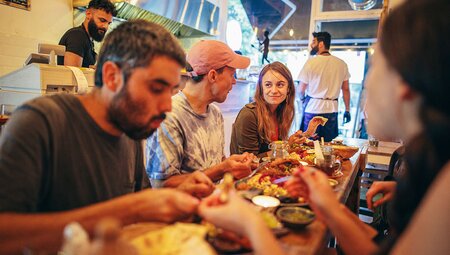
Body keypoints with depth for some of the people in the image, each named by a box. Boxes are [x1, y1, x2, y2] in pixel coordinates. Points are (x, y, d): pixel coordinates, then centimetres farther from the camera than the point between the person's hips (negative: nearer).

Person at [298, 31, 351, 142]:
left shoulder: (311, 62, -7)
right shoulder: (341, 64, 5)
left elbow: (301, 89, -3)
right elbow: (346, 89, 7)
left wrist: (303, 99, 18)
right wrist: (347, 110, 15)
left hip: (313, 108, -4)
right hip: (332, 110, 4)